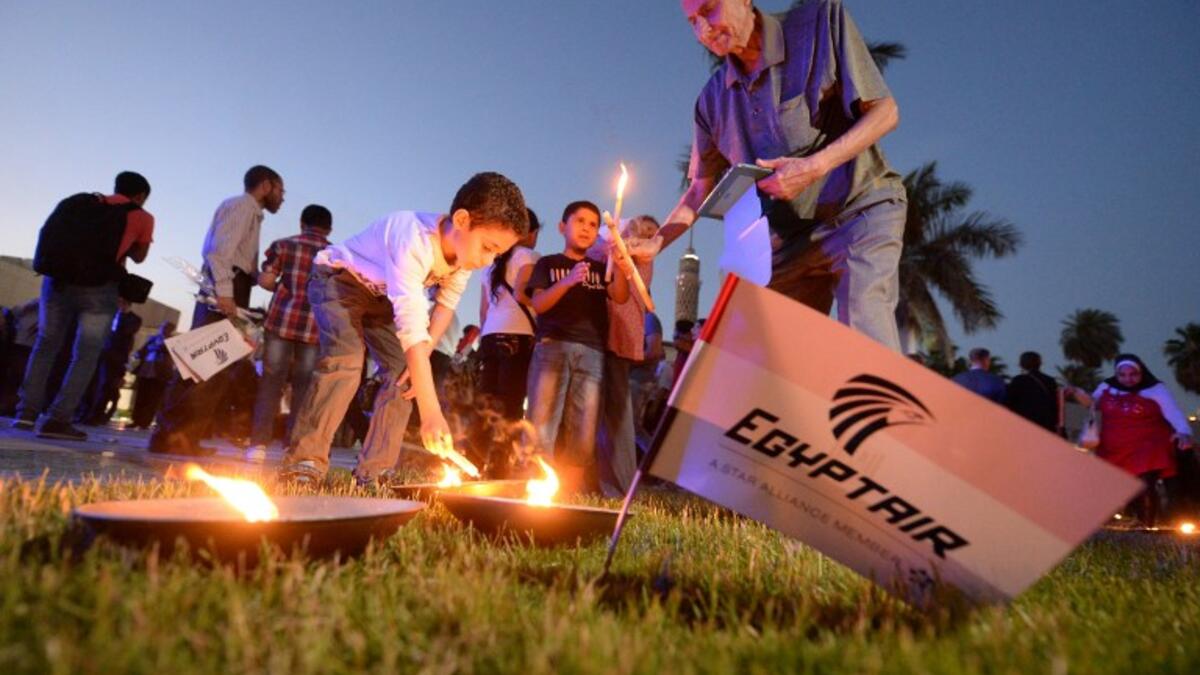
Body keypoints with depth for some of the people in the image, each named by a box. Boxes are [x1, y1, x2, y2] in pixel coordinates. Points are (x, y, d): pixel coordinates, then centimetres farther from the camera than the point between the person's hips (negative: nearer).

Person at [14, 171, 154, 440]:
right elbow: (139, 256, 20)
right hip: (99, 287, -4)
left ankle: (27, 411, 13)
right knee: (85, 355, 1)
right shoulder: (142, 218, 10)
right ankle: (57, 419, -6)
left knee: (45, 345, 16)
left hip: (58, 278, 4)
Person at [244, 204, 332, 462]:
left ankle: (258, 444, 0)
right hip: (316, 325, 1)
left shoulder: (283, 244, 8)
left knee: (271, 381, 5)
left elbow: (265, 280, 3)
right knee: (304, 387, 6)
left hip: (282, 319, 0)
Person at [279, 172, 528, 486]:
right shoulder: (414, 241, -42)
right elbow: (412, 325, -49)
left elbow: (446, 303, -5)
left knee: (403, 371, -5)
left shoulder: (464, 246, -18)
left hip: (381, 293, 7)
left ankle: (373, 471, 2)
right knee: (345, 361, -28)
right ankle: (304, 464, -18)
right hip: (337, 279, -7)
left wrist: (423, 355, -20)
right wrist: (431, 412, -53)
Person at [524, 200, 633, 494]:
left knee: (583, 431, -3)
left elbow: (621, 297, 4)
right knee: (541, 423, -11)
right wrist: (568, 281, -15)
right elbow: (538, 304, 1)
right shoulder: (548, 264, 16)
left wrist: (620, 268, -16)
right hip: (552, 346, -3)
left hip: (591, 352, 3)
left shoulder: (601, 268, 23)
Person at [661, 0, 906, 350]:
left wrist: (815, 167, -23)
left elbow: (885, 112, -8)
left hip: (860, 207, -4)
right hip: (788, 237, 4)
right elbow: (700, 189, 10)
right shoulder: (713, 98, 4)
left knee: (864, 338, -23)